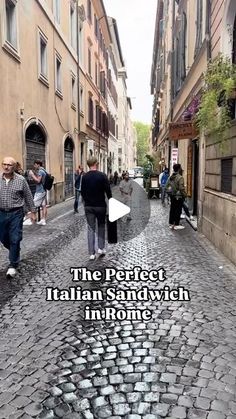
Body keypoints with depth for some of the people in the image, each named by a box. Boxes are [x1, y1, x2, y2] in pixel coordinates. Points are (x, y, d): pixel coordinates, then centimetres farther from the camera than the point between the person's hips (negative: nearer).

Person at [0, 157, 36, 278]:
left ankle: (13, 265, 12)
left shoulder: (20, 180, -6)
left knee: (15, 240, -1)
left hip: (16, 213, -3)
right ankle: (15, 252, 43)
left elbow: (28, 197, 1)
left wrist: (32, 211, 4)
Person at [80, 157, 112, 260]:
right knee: (101, 226, 18)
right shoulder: (102, 176, -10)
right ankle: (101, 248, 16)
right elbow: (108, 190, -8)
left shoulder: (84, 177, -1)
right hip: (100, 205, -2)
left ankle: (92, 253, 5)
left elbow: (82, 192, 5)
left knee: (91, 228, 6)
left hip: (88, 206, 2)